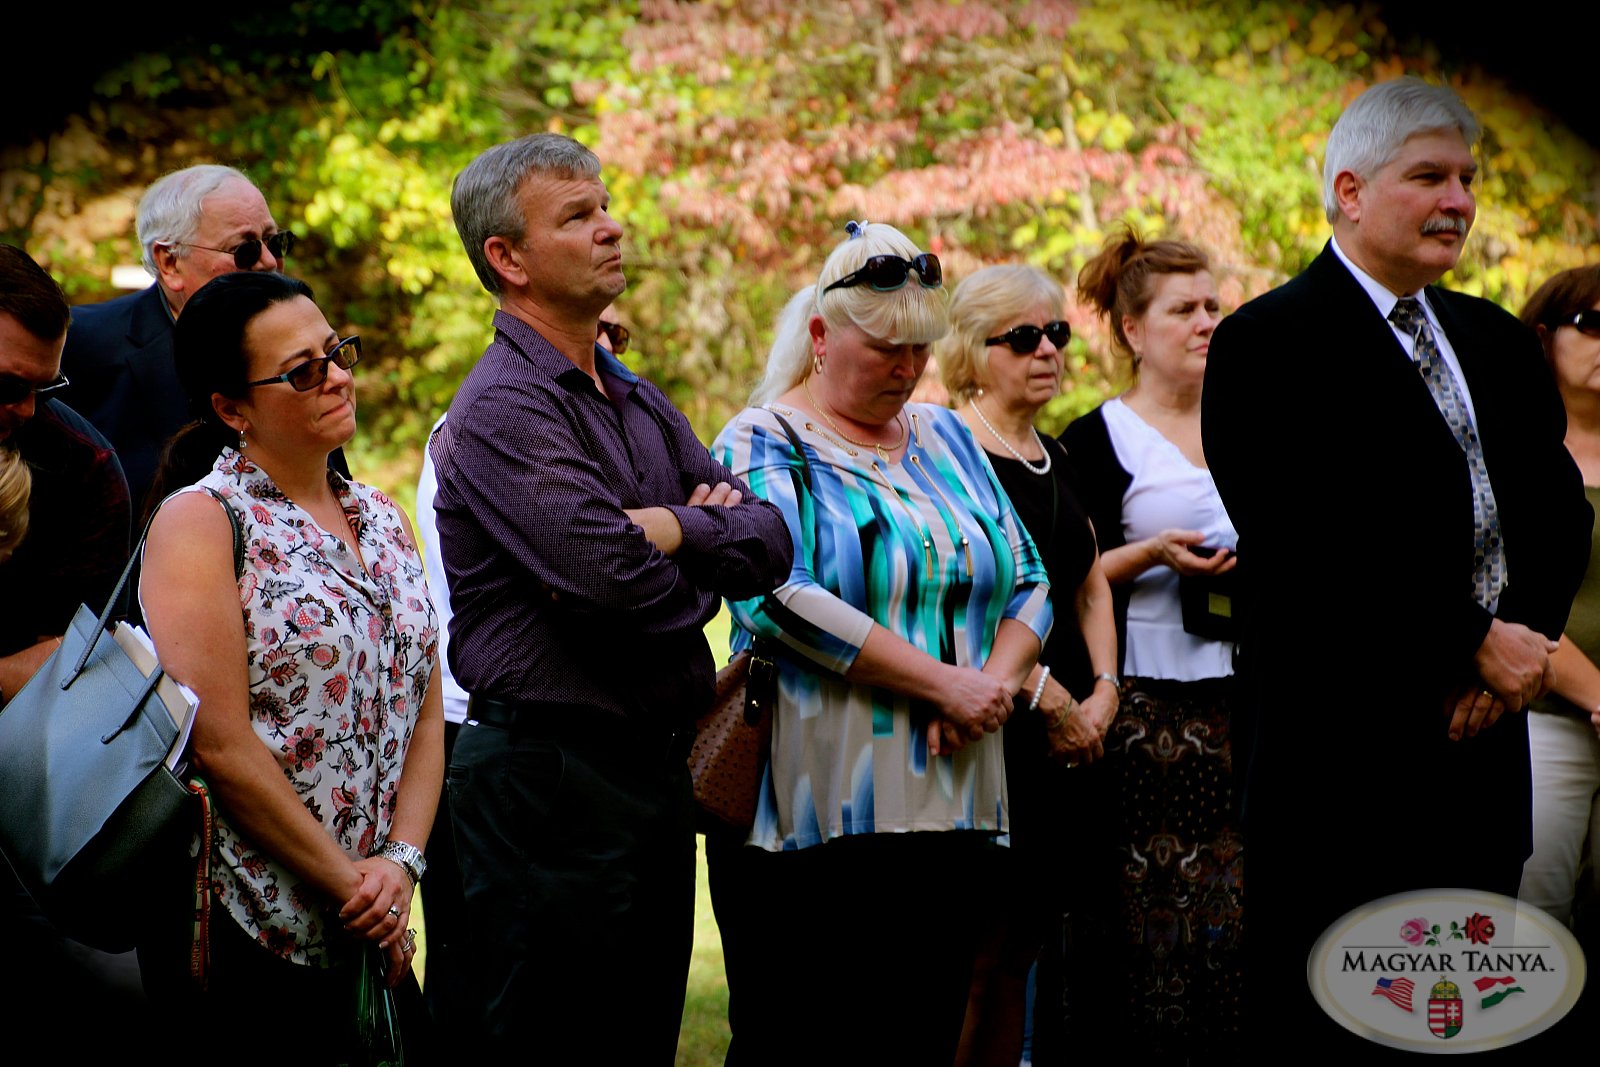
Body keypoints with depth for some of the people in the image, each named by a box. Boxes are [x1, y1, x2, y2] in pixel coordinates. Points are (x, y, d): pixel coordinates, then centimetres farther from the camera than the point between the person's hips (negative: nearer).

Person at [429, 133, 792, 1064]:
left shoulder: (641, 403, 15)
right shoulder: (501, 409, -12)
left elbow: (770, 542, 7)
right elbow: (607, 574, -24)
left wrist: (676, 528, -12)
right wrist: (701, 582, -4)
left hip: (658, 768, 9)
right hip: (552, 772, -9)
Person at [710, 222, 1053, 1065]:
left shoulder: (945, 439, 17)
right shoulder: (763, 444, -2)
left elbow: (1027, 583, 15)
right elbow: (778, 597, -17)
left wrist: (998, 680, -7)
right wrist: (943, 685, -17)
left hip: (949, 802, 6)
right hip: (814, 812, -6)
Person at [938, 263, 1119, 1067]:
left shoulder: (1054, 457, 18)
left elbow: (1090, 585, 23)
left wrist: (1103, 692, 8)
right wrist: (1045, 697, -15)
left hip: (1066, 736, 8)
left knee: (1022, 943, 9)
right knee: (979, 951, -9)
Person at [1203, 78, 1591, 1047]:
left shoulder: (1499, 343, 18)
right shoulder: (1267, 345, -6)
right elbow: (1308, 549, -16)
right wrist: (1478, 642, -14)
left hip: (1482, 739, 7)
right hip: (1344, 749, -7)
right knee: (1334, 1026, -4)